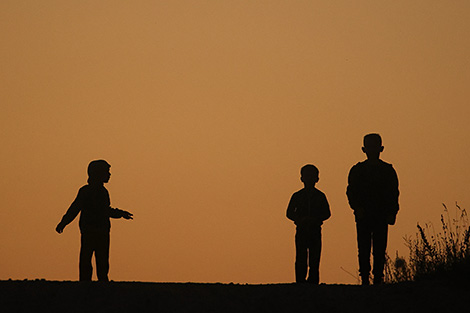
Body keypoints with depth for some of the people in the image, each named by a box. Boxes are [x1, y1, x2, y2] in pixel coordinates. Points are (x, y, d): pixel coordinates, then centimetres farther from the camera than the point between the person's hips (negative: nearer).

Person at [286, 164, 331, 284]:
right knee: (301, 258, -6)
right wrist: (300, 219, -13)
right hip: (301, 230, 0)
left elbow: (327, 213, 6)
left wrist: (315, 219, -13)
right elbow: (289, 213, 6)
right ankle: (300, 282, -5)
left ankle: (313, 282, 1)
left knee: (314, 259, -2)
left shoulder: (320, 196, 8)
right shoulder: (297, 196, 7)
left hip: (315, 230, 0)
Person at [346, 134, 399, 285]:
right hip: (363, 215, 0)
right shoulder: (357, 170, 8)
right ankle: (365, 279, -4)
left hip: (382, 216, 0)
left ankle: (378, 279, -2)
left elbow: (393, 193, 8)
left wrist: (392, 213, -4)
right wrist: (357, 207, -11)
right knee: (364, 249, -5)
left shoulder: (388, 170, 9)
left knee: (380, 250, -4)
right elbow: (351, 192, 5)